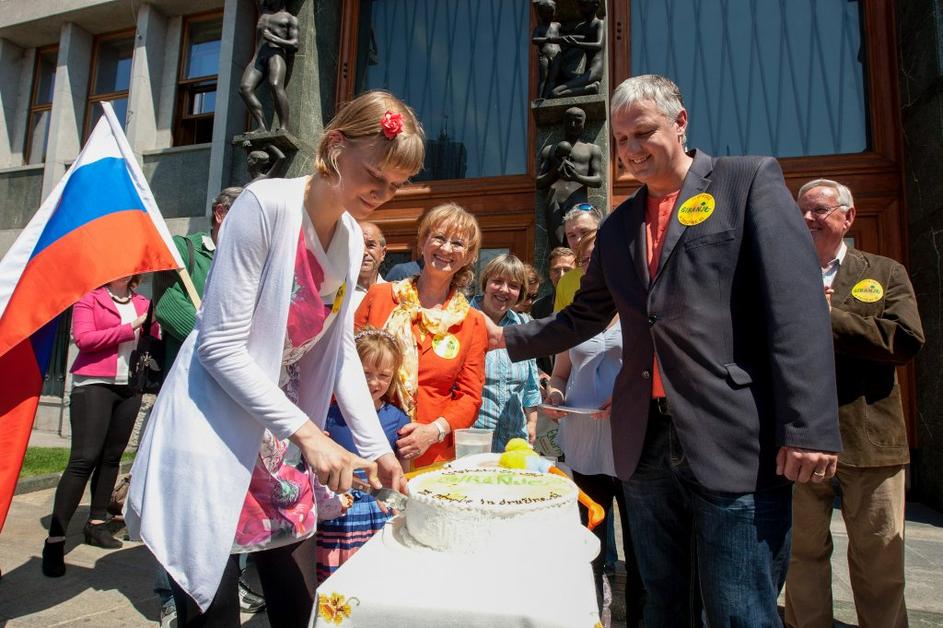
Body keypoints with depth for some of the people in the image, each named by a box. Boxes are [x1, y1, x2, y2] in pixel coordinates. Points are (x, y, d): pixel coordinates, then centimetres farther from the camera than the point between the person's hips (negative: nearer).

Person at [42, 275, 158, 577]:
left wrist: (154, 323, -12)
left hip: (130, 387, 4)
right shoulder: (89, 298, 2)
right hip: (93, 384, -4)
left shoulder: (142, 303, 13)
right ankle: (55, 539, -4)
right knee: (84, 459, -9)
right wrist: (130, 328, -15)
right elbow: (83, 338, -12)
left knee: (112, 457, 9)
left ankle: (96, 523, 21)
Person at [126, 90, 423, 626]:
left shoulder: (352, 238, 5)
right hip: (214, 436, -6)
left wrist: (376, 447, 4)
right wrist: (308, 432, -23)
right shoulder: (266, 205, -17)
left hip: (282, 443, 7)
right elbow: (221, 346, -19)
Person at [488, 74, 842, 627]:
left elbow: (798, 306, -9)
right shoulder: (617, 227, 17)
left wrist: (810, 430, -17)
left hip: (735, 444, -5)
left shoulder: (750, 179, 1)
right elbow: (583, 318, 23)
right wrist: (510, 339, 17)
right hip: (646, 444, 6)